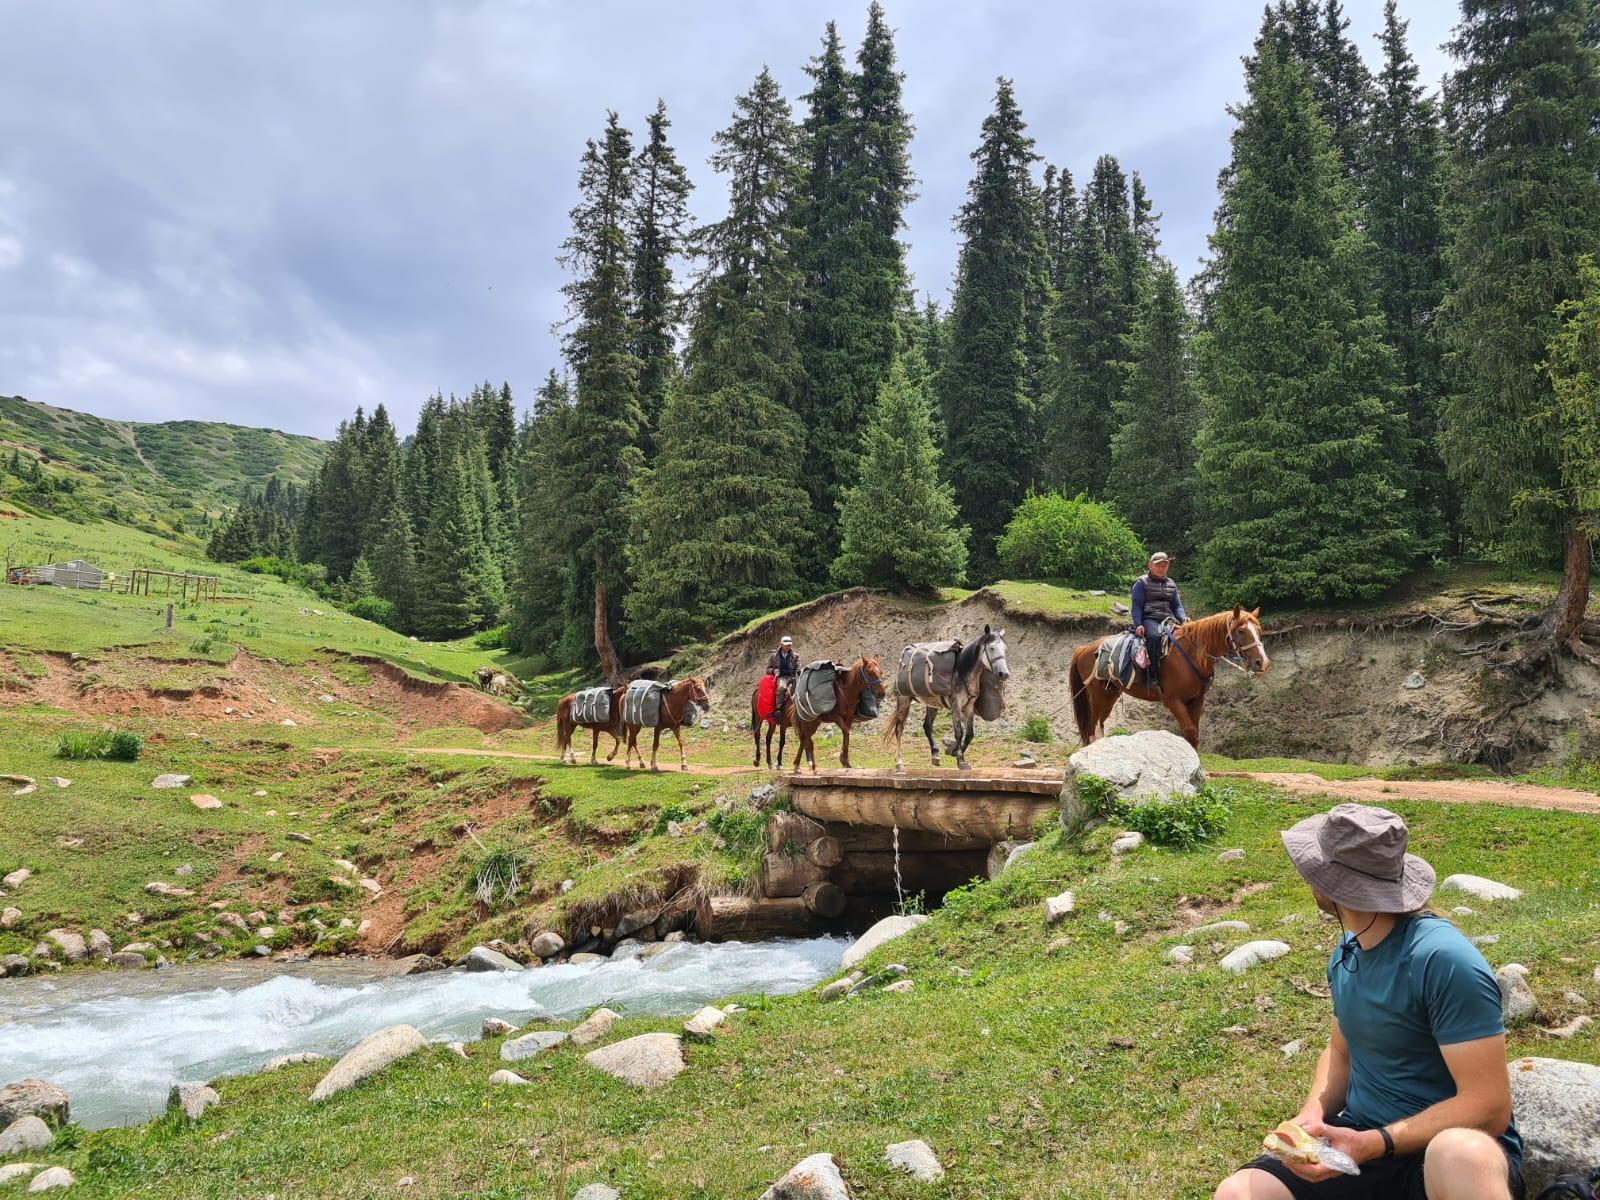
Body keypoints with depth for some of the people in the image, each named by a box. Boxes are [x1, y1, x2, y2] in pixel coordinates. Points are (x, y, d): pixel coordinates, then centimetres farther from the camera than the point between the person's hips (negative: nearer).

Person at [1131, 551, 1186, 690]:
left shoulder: (1171, 584, 24)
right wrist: (1138, 624, -14)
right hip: (1149, 619, -5)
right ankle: (1151, 678, -40)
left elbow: (1177, 606, 20)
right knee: (1154, 636, -39)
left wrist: (1183, 618, -2)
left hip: (1168, 620, 5)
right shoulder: (1142, 583, 8)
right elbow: (1137, 605, 1)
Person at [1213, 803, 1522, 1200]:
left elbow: (1488, 1107, -20)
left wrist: (1372, 1145, -26)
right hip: (1362, 1139, 6)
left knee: (1460, 1155, -42)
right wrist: (1312, 1115, -1)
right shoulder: (1347, 951, 6)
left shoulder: (1444, 960, -20)